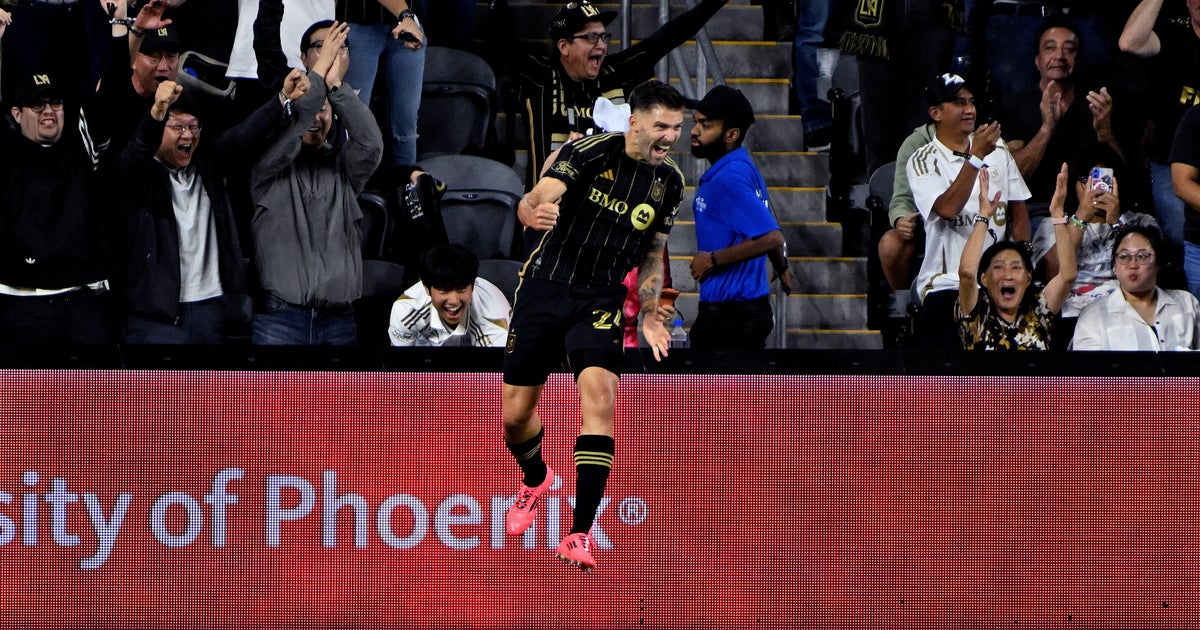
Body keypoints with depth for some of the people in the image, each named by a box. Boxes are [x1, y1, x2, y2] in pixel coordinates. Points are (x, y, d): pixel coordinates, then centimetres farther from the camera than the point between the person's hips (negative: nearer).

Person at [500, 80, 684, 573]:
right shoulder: (589, 153, -12)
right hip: (544, 287, -1)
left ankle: (580, 534, -24)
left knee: (599, 394, -24)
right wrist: (536, 211, -46)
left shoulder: (669, 182, 2)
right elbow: (533, 201, -23)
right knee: (515, 413, 6)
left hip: (601, 302, 1)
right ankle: (536, 479, 44)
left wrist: (649, 315, 7)